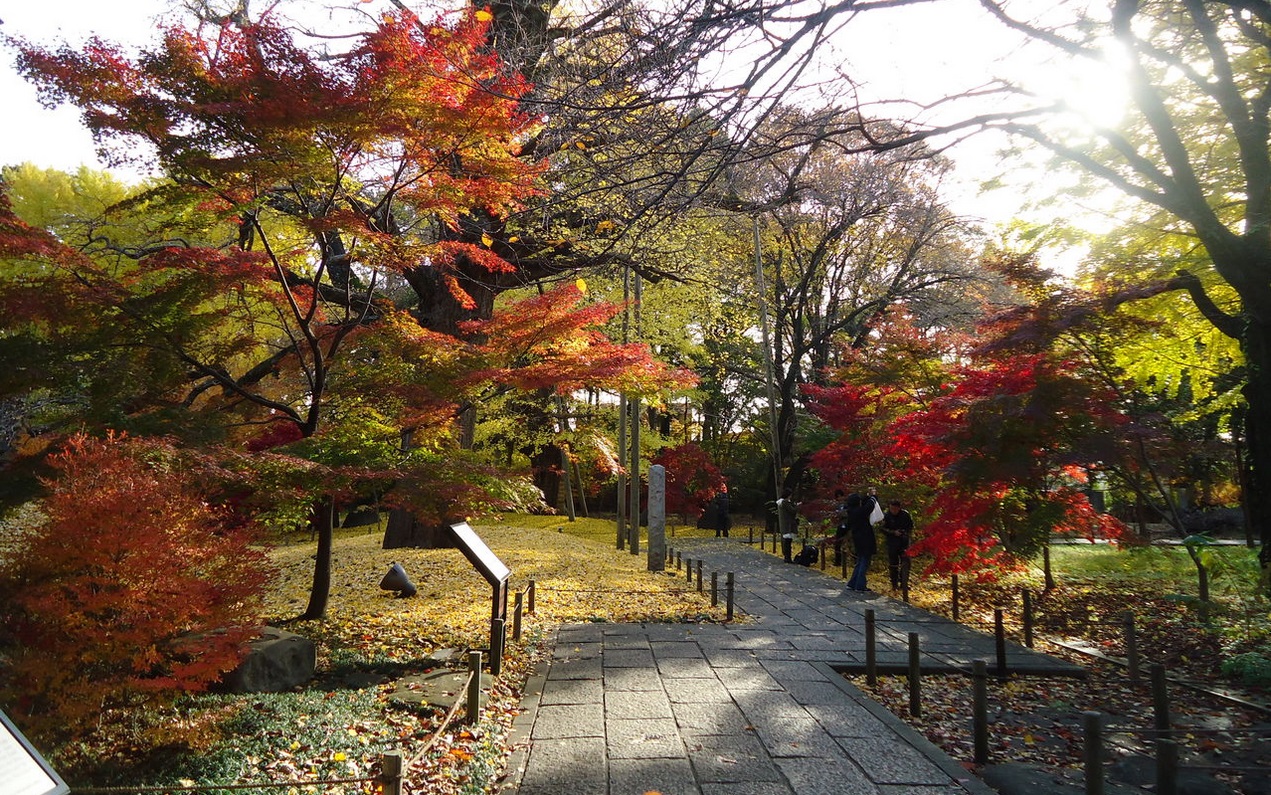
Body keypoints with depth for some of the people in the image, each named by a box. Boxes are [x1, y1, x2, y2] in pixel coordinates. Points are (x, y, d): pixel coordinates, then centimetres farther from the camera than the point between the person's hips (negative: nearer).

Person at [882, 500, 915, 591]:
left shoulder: (905, 514, -3)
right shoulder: (886, 516, -7)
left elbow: (911, 525, 12)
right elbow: (883, 529, -3)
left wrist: (907, 532, -5)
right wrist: (893, 532, -17)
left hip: (904, 541, 1)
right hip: (892, 541, -1)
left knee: (905, 561, -6)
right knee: (893, 563, 3)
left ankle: (903, 582, 1)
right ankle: (894, 584, 12)